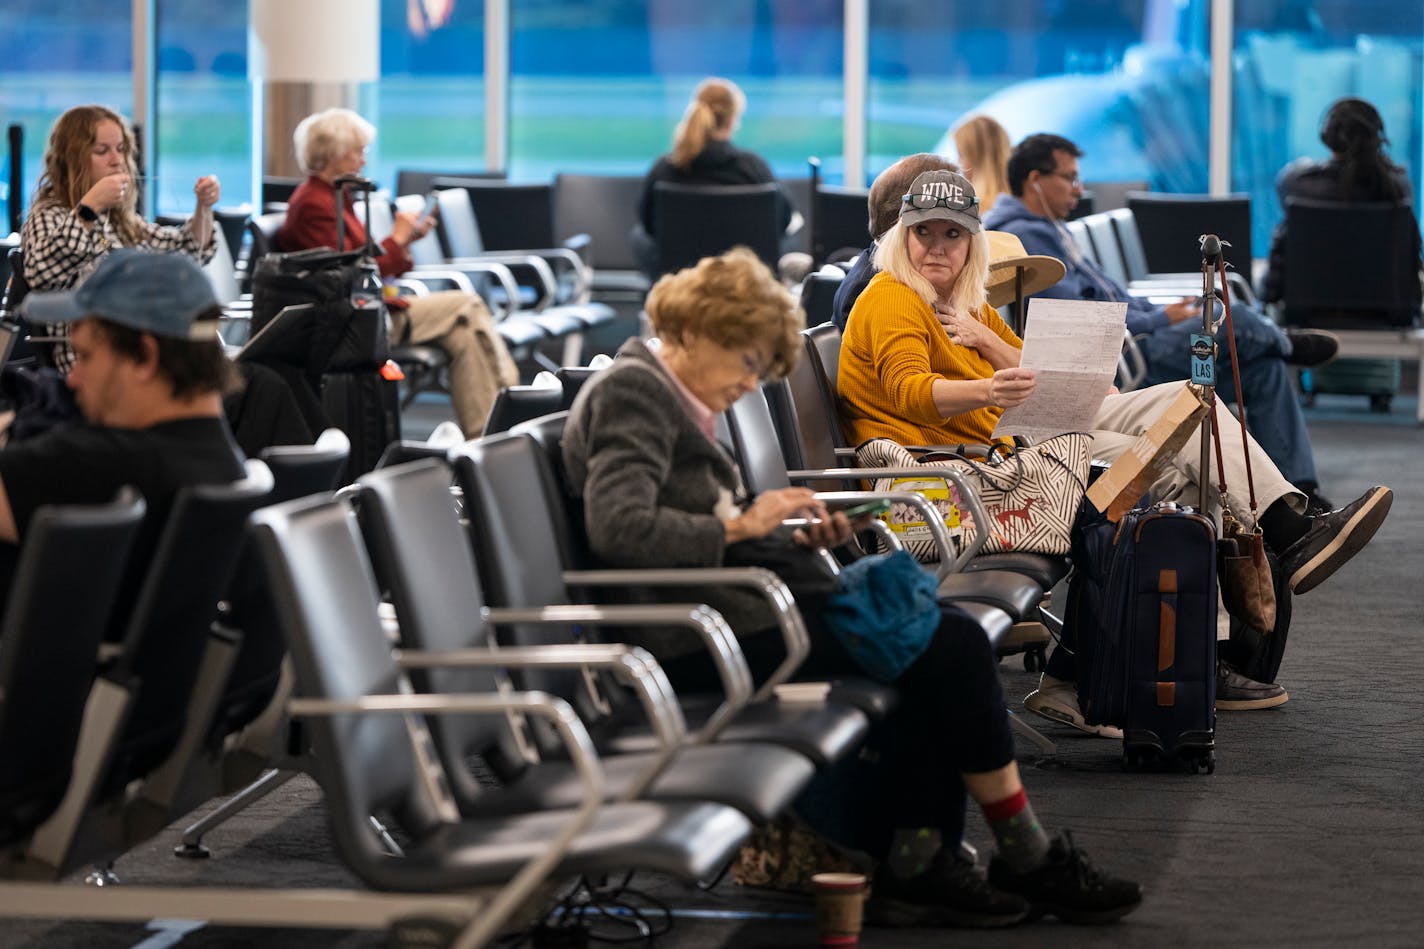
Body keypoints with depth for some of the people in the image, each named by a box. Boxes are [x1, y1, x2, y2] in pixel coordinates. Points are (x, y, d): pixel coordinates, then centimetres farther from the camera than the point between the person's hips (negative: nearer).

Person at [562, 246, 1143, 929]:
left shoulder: (673, 398, 20)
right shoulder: (630, 389, -11)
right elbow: (619, 529, -25)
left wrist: (795, 535, 5)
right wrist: (741, 524, -16)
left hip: (721, 609, 11)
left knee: (942, 634, -2)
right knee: (954, 645, -10)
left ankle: (915, 865, -8)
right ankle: (1028, 861, 2)